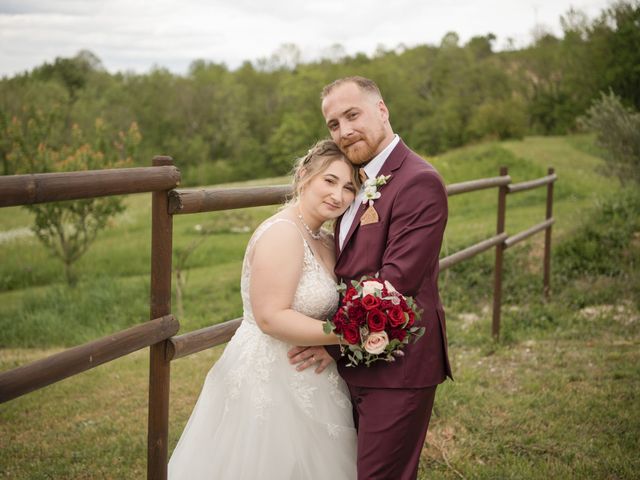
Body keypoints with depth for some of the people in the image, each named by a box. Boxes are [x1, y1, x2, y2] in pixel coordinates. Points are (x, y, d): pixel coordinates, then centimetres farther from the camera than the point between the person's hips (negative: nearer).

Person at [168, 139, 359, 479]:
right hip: (268, 380, -9)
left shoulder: (326, 242, 9)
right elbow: (271, 317, -25)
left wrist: (326, 345, -5)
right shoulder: (282, 232, -19)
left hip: (303, 383, 9)